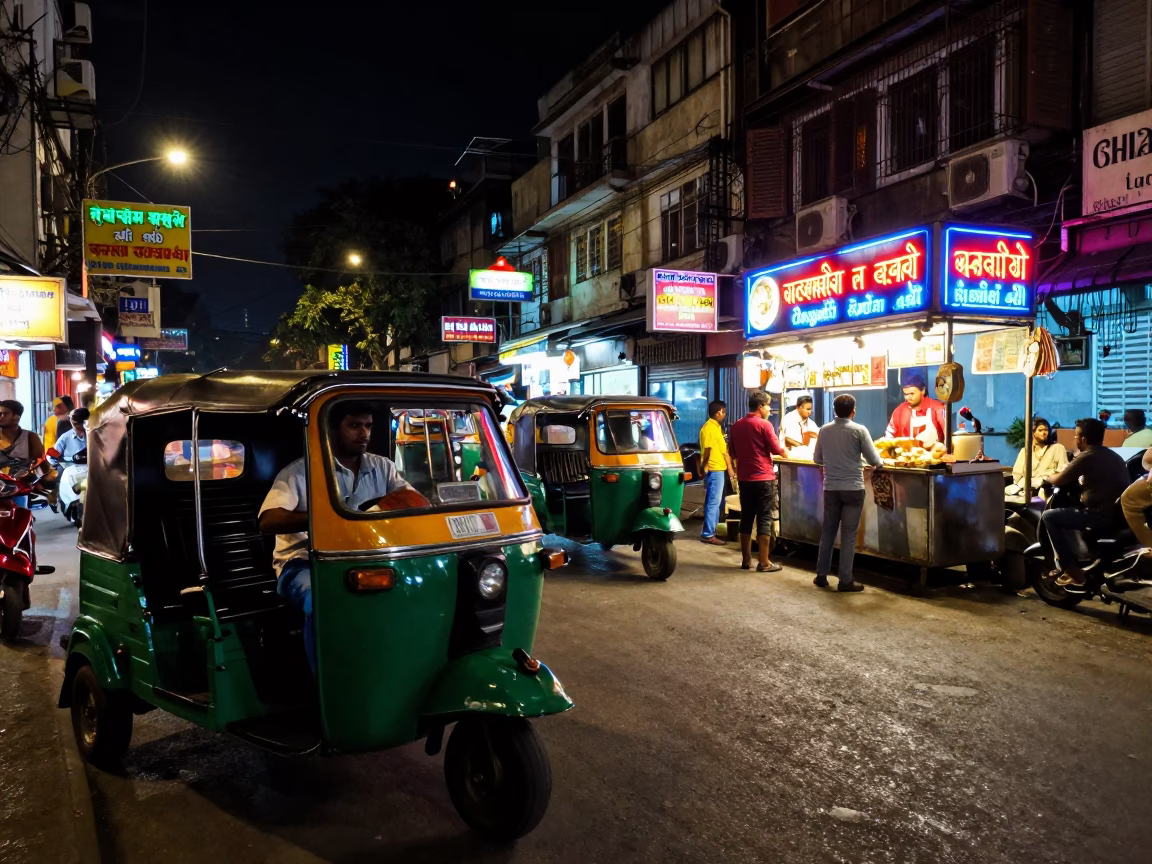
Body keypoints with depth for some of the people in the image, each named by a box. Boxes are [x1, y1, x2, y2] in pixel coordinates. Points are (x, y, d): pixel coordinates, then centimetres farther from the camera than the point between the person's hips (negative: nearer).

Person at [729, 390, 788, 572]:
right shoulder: (764, 425, -11)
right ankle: (764, 562, -2)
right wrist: (785, 451, 13)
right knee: (765, 518, -2)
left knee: (746, 517, 11)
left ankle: (746, 559, 15)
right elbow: (777, 450, -8)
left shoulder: (736, 426, 8)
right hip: (763, 477, -6)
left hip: (744, 478, 6)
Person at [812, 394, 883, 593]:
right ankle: (845, 580, 3)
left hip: (831, 488, 3)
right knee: (848, 534, 2)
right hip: (853, 488, -3)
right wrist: (880, 464, 16)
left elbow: (817, 459, 11)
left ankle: (821, 575, 17)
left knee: (828, 531, 13)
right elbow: (874, 461, -6)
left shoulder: (824, 430, 1)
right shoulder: (859, 430, -10)